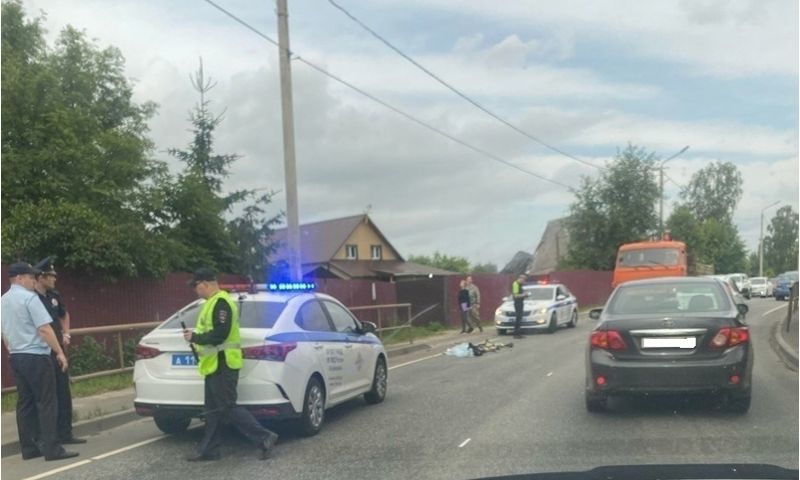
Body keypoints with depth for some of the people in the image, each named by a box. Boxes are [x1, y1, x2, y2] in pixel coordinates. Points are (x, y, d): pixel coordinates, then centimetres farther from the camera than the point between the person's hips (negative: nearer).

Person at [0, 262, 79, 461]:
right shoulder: (29, 297, -14)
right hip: (35, 356, -8)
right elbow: (44, 328, -18)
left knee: (25, 402, 11)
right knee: (46, 403, -5)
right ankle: (52, 449, -6)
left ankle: (28, 448, 15)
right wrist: (60, 352, -14)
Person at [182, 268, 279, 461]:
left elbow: (219, 335, -25)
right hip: (216, 365, 11)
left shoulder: (220, 303, -18)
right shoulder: (214, 302, 16)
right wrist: (196, 336, 9)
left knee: (228, 409, -7)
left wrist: (195, 338, -14)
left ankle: (265, 438, -4)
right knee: (212, 410, 14)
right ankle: (209, 449, 21)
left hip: (222, 365, -11)